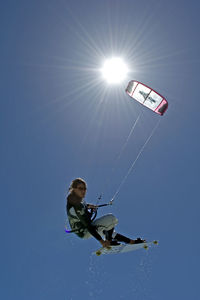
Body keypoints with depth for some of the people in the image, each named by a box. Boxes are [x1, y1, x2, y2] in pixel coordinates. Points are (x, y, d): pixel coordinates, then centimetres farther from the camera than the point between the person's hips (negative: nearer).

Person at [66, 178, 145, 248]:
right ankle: (109, 242, -1)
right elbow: (88, 226, -30)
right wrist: (101, 240, -27)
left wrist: (88, 206, 11)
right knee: (111, 218, -19)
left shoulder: (73, 198, -2)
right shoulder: (77, 206, -32)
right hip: (84, 232, -11)